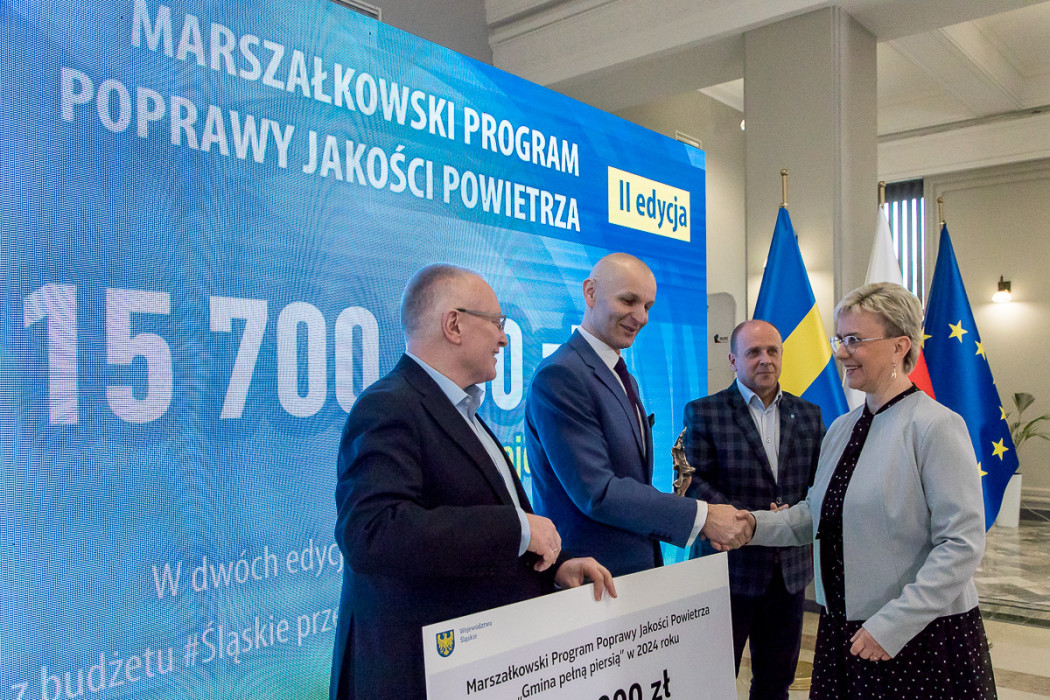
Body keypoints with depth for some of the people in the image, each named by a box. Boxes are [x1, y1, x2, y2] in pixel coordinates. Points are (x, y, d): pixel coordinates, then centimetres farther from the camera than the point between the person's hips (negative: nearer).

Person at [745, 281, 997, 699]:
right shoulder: (841, 429, 8)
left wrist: (893, 625, -20)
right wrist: (756, 524, -5)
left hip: (922, 634, -6)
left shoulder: (937, 426, -14)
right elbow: (815, 515, 12)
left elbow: (962, 544, -17)